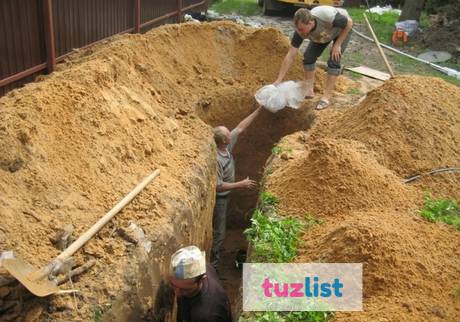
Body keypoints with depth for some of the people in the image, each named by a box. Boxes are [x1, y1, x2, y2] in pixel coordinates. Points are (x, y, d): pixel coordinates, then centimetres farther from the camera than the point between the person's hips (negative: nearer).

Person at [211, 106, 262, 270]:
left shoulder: (227, 146, -9)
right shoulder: (216, 159, -34)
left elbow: (240, 127, 0)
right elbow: (219, 186, -30)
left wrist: (259, 109, 0)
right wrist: (241, 184, -25)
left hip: (224, 196, 9)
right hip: (219, 198, -9)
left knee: (218, 228, 26)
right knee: (218, 231, 2)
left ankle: (215, 251, 46)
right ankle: (212, 264, 15)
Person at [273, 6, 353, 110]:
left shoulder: (327, 16, -45)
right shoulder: (301, 30, -30)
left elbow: (349, 23, -25)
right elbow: (290, 56, -26)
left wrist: (337, 44, -26)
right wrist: (278, 80, -29)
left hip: (342, 29, -4)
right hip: (321, 35, 4)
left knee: (333, 61, -17)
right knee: (308, 57, -8)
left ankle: (327, 97, -11)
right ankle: (309, 90, 6)